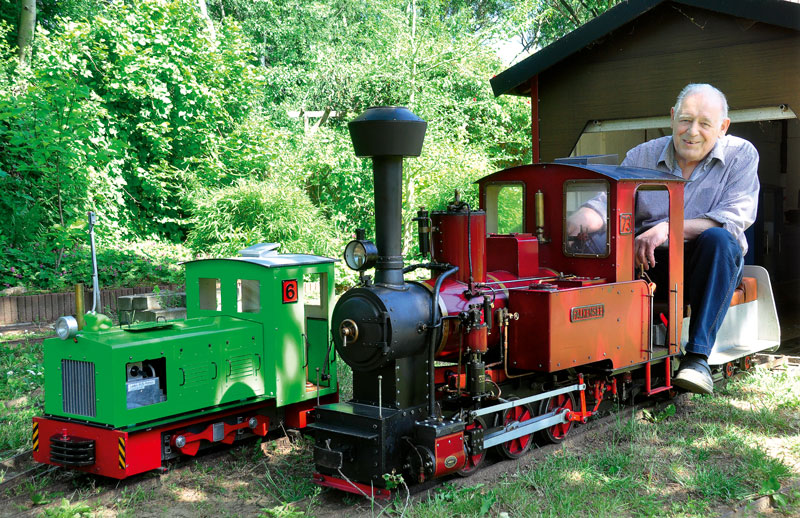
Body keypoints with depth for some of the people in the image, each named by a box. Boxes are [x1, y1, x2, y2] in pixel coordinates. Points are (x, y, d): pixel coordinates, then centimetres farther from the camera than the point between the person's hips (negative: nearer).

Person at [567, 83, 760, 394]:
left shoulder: (741, 155, 1)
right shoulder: (642, 156, 8)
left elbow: (735, 217, -14)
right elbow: (609, 201, -2)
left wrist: (669, 228, -28)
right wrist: (581, 217, -29)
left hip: (705, 265, -1)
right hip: (650, 263, 1)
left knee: (718, 239, -36)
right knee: (599, 242, -26)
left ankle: (697, 356, -36)